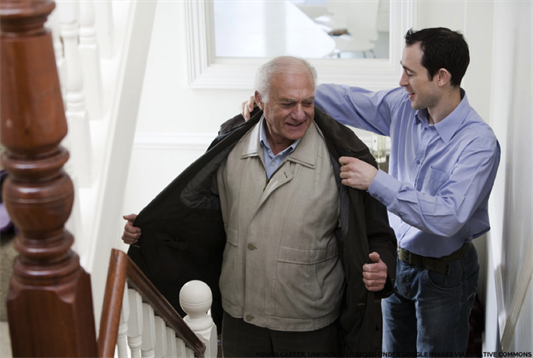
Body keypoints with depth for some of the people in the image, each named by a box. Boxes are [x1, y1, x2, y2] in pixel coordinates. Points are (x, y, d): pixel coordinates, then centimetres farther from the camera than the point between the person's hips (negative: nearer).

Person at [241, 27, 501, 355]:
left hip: (444, 274, -6)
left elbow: (448, 217, -37)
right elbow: (346, 101, 1)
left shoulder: (479, 142, -29)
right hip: (397, 260, 6)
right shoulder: (404, 106, -9)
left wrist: (377, 182, -39)